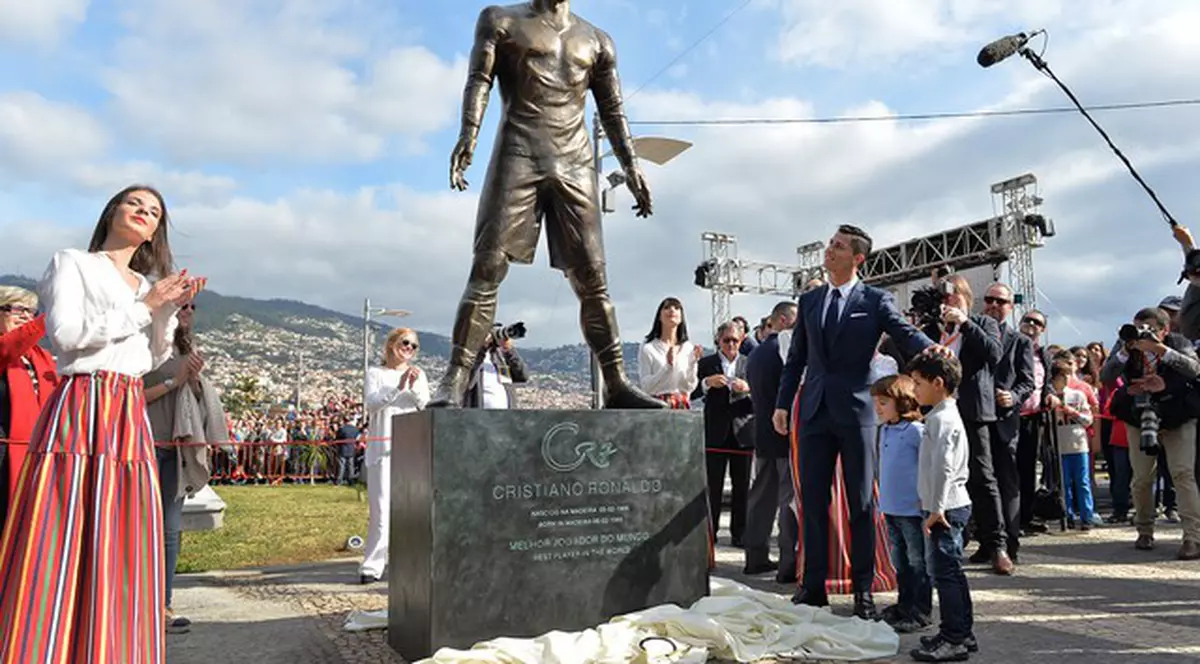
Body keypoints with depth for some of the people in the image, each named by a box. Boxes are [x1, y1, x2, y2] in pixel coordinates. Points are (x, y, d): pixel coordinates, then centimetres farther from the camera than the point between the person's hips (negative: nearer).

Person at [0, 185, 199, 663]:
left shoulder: (148, 284, 22)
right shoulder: (72, 264, 6)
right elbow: (66, 334, -10)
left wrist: (169, 310, 4)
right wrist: (143, 306, -7)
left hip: (130, 416, 6)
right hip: (81, 408, -6)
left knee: (120, 544, 4)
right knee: (62, 539, -9)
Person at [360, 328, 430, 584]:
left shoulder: (419, 375, 16)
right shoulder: (376, 373, 7)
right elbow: (371, 404, -9)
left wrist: (415, 387, -12)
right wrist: (398, 387, -21)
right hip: (382, 447, -3)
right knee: (380, 507, -7)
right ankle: (371, 566, -3)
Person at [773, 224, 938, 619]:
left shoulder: (875, 300, 1)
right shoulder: (809, 301, 12)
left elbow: (906, 334, -11)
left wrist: (932, 350, -34)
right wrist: (783, 403, 7)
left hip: (856, 409, -4)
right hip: (814, 411, 4)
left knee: (861, 503, 5)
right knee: (812, 501, 8)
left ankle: (863, 589, 17)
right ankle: (813, 585, 19)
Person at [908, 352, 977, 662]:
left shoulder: (941, 418, -16)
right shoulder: (947, 415, 15)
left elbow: (943, 466, -24)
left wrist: (936, 508, -22)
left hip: (946, 509, -10)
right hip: (953, 506, 10)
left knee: (945, 571, -4)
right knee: (952, 571, 16)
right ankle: (963, 633, 25)